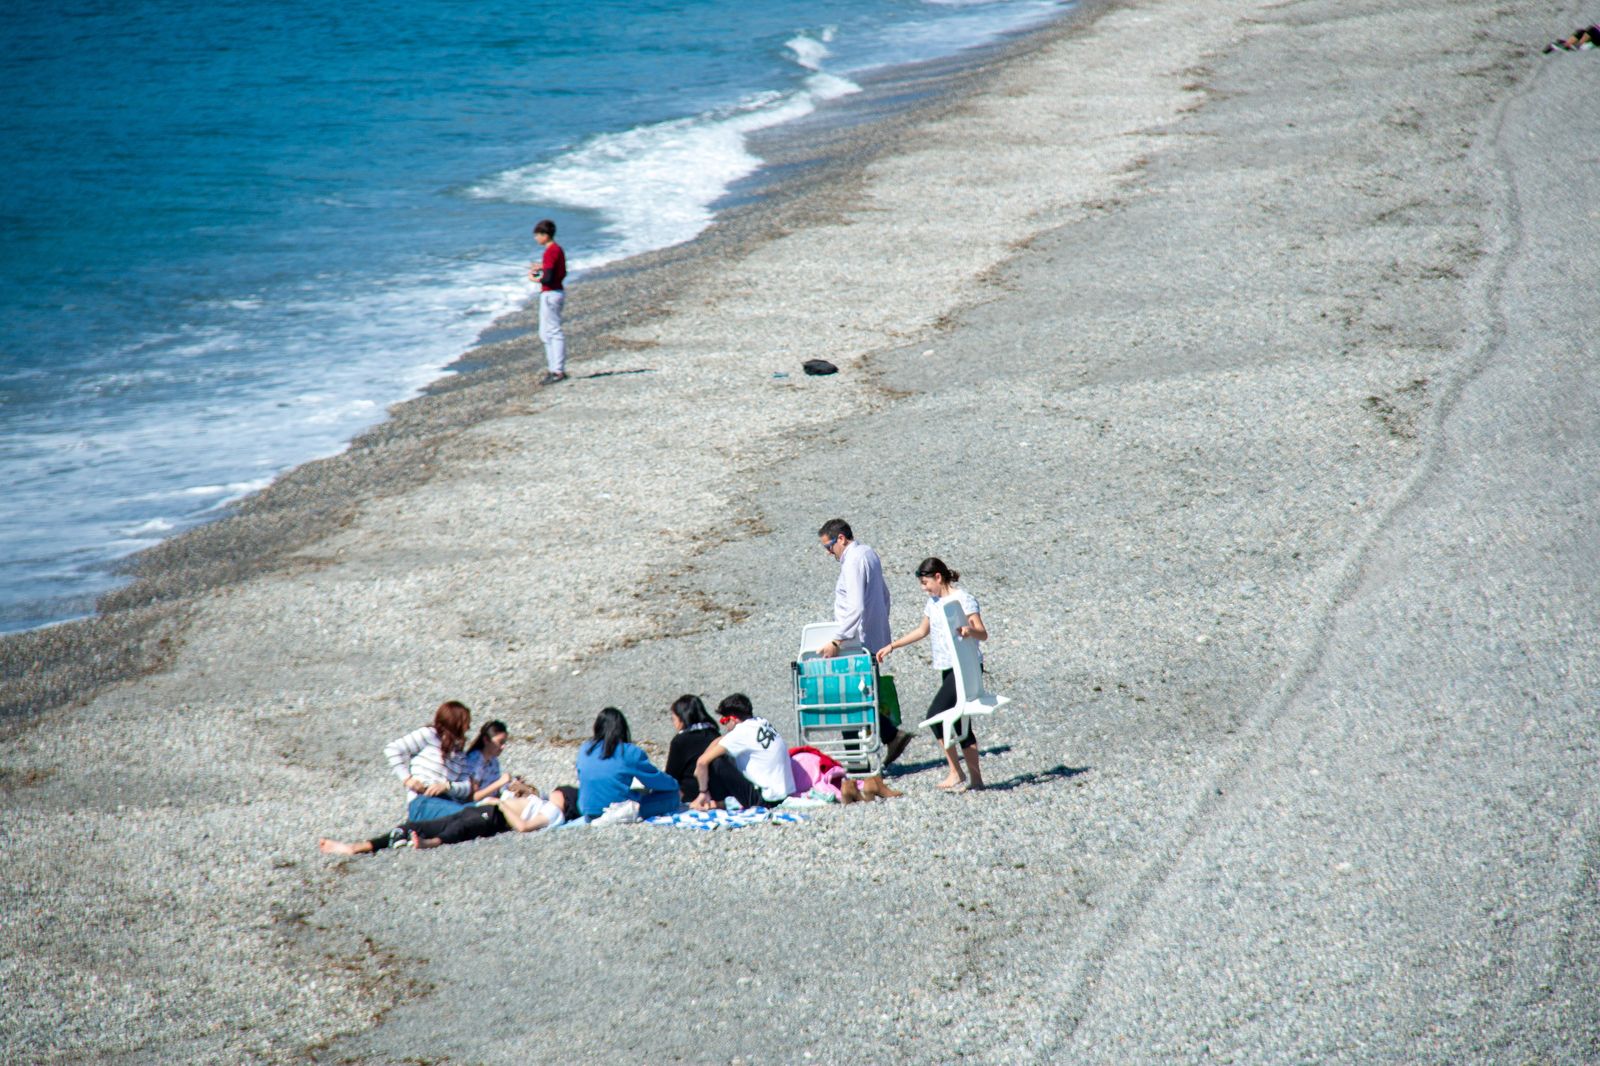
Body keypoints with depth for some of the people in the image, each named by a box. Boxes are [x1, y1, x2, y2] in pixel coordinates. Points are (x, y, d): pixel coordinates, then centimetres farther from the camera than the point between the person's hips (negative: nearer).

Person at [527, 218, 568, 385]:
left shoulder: (550, 252, -18)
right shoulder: (558, 249, 12)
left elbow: (548, 278, -23)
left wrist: (535, 278, -6)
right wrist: (542, 268, 14)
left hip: (550, 294, -10)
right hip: (559, 291, 10)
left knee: (554, 332, -8)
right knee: (546, 333, 17)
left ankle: (558, 371, -7)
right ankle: (553, 368, 21)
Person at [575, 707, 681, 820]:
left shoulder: (585, 750, 4)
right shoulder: (631, 753, -10)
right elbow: (656, 778, 2)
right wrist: (675, 785, 22)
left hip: (589, 814, 6)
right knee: (671, 794, 1)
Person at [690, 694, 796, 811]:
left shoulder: (740, 733, -16)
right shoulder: (762, 723, 7)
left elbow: (702, 762, -18)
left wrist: (703, 792, -5)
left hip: (765, 800, -9)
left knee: (716, 762, -12)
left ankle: (718, 802, 7)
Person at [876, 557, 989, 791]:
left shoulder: (963, 599, -11)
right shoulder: (933, 602, 14)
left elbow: (983, 634, -17)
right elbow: (922, 631, 28)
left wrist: (968, 631, -38)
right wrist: (892, 646, 27)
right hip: (947, 669, 9)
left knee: (935, 715, -17)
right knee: (960, 723, 7)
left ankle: (956, 773, -12)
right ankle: (975, 778, 9)